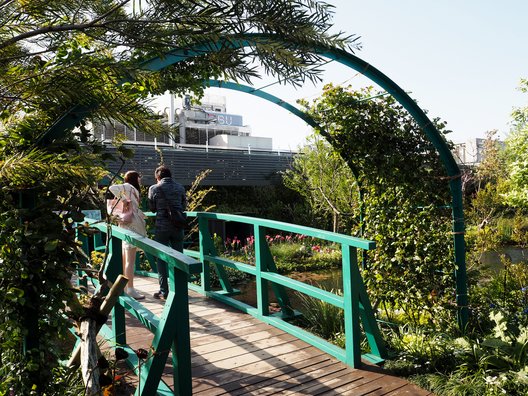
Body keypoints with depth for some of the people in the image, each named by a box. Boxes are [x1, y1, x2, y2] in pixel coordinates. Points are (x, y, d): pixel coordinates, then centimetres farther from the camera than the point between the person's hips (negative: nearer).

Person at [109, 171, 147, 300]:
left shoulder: (131, 190, 19)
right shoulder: (129, 188, -8)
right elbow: (112, 188, -23)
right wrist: (125, 199, -17)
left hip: (126, 227, 10)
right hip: (130, 227, -10)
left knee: (125, 260, 14)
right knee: (130, 261, -8)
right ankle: (130, 289, -5)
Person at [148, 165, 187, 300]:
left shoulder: (154, 188, -3)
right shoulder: (180, 187, 5)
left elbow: (152, 208, 5)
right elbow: (184, 206, 11)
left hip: (162, 227, -3)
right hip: (178, 226, 3)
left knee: (161, 258, 6)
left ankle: (164, 291, 8)